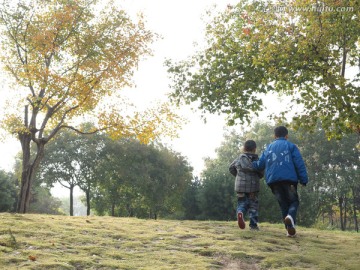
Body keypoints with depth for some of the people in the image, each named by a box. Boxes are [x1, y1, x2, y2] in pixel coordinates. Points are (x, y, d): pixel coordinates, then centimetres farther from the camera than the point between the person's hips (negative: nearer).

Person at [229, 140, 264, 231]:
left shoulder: (239, 158, 5)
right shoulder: (257, 159, -1)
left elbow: (231, 168, 14)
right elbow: (261, 174, 0)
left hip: (240, 186, 1)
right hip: (253, 186, -1)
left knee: (242, 203, 11)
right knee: (253, 204, 10)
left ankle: (240, 213, -22)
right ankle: (253, 225, 7)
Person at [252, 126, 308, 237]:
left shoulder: (269, 148, 17)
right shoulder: (291, 146, 7)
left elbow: (260, 164, 9)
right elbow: (299, 164, -2)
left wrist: (250, 163, 28)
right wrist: (304, 180, -2)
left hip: (273, 181, 3)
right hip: (289, 179, -3)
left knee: (283, 204, 12)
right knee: (294, 201, 9)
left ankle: (290, 229, 3)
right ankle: (290, 216, -23)